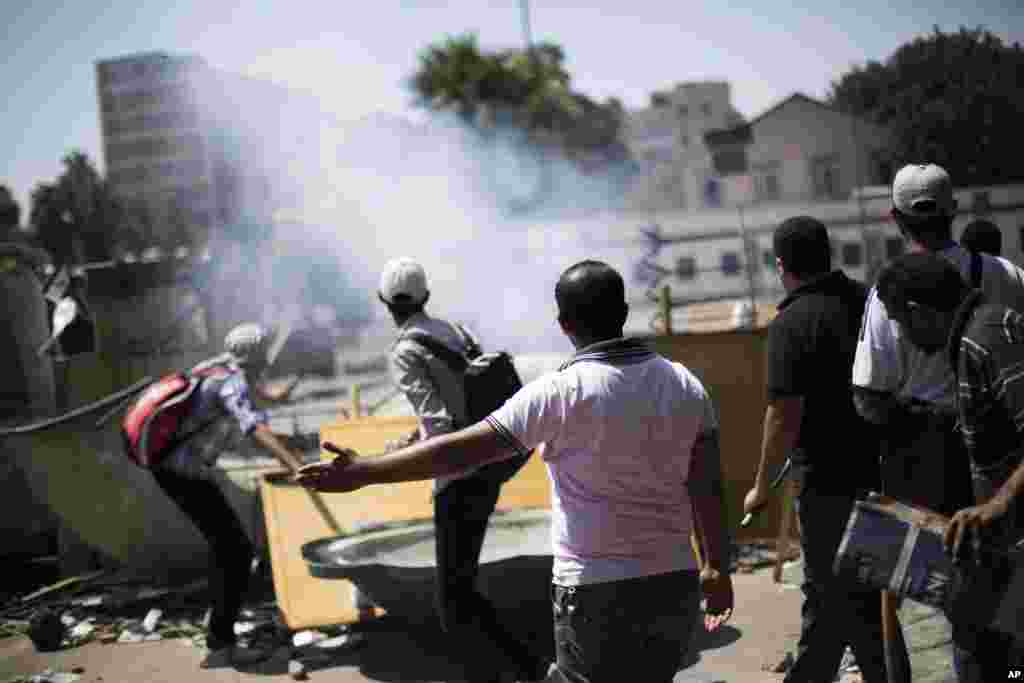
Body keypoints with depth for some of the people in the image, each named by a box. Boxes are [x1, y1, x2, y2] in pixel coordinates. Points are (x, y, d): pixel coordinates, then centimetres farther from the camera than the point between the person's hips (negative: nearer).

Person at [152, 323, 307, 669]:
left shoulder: (219, 366, 8)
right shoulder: (232, 383, -20)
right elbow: (256, 427, -39)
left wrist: (269, 393, 51)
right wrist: (296, 465, -51)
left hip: (168, 465, 10)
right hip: (186, 474, -10)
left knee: (225, 541, 30)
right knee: (237, 550, -12)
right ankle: (220, 646, -13)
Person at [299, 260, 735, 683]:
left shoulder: (562, 392, -15)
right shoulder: (683, 384, 0)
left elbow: (463, 449, -17)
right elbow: (708, 488, 2)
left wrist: (363, 472, -12)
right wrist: (718, 568, 14)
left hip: (596, 592, -5)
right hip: (674, 584, 5)